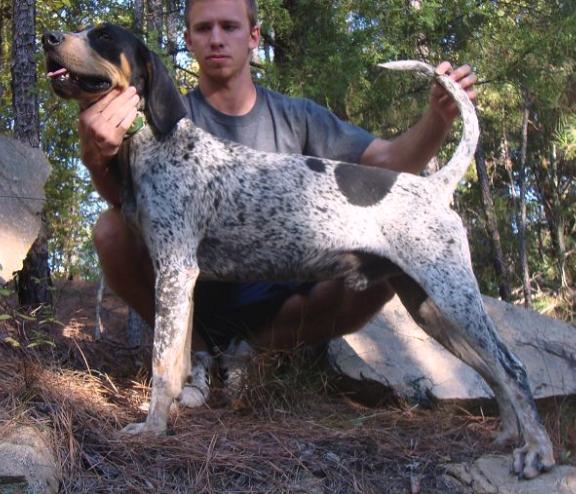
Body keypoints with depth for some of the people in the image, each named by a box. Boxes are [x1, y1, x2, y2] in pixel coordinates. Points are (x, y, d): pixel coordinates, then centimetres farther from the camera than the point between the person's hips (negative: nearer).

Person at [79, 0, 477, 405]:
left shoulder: (295, 117, 3)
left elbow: (389, 161, -4)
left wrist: (439, 118, -26)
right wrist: (100, 158, -48)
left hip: (274, 300, 2)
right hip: (194, 297, -2)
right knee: (113, 231, -28)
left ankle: (249, 345, -2)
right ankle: (196, 350, -3)